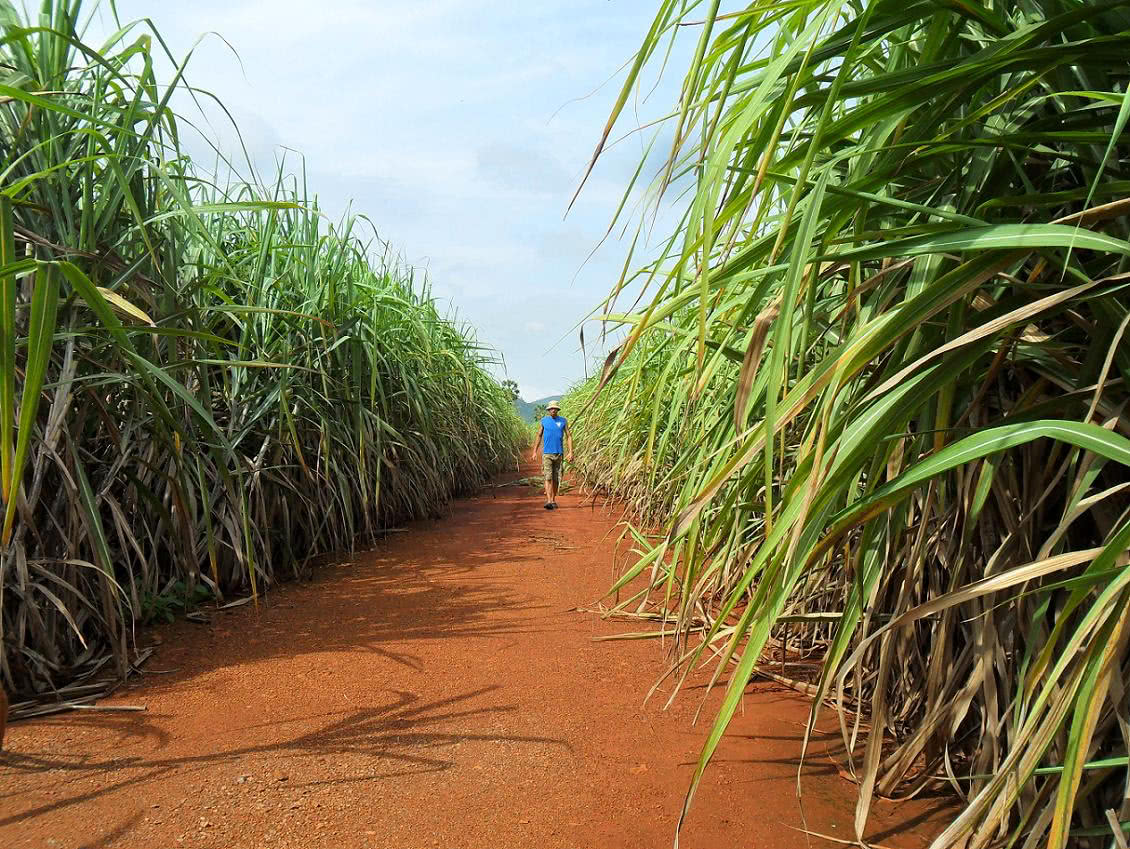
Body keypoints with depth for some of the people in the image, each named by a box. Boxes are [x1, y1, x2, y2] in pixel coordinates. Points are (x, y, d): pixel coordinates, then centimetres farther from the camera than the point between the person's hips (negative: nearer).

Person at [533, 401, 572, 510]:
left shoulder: (563, 421, 5)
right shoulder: (544, 420, 4)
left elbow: (569, 436, 4)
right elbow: (539, 436, 11)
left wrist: (570, 452, -5)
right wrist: (535, 452, 7)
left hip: (558, 453, 1)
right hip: (547, 453, -1)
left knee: (556, 478, 7)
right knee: (548, 477, -11)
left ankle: (553, 500, 20)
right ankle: (548, 501, -18)